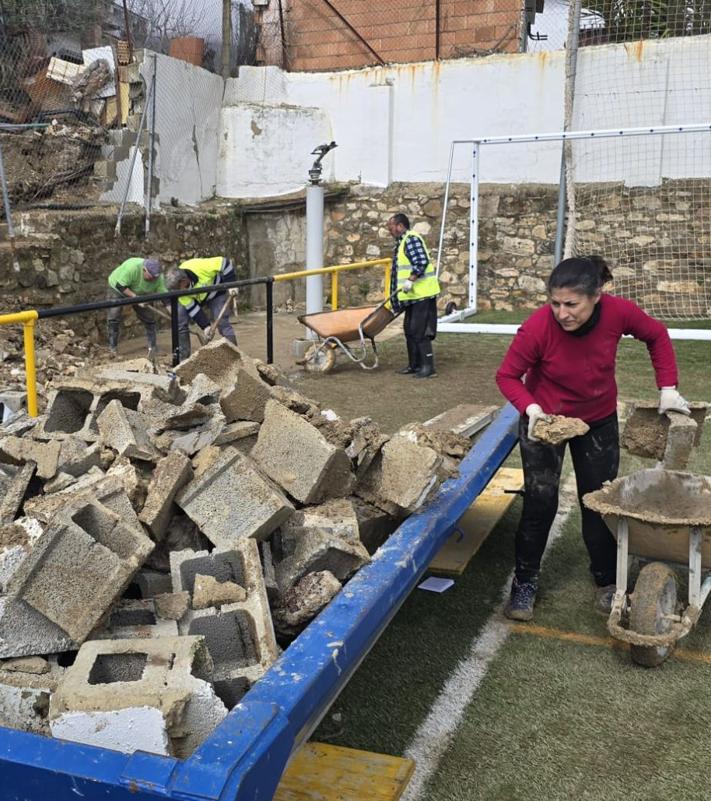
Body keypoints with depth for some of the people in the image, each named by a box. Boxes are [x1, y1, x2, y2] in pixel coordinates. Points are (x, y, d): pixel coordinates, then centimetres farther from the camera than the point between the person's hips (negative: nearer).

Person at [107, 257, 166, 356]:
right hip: (117, 288, -4)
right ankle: (112, 348, -4)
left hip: (138, 293, 4)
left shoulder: (158, 278, -25)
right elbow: (120, 286, -34)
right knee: (113, 318, -13)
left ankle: (152, 347, 9)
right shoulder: (131, 268, -41)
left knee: (149, 318, -1)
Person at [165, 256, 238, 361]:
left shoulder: (199, 266, -41)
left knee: (223, 323, -15)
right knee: (180, 324, -5)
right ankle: (183, 359, 6)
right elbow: (191, 307, -22)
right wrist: (205, 325, -25)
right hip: (192, 299, 3)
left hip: (215, 293, -3)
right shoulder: (179, 289, -26)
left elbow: (224, 263, -32)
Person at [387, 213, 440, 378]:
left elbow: (422, 262, -24)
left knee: (419, 331, -9)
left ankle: (428, 367, -4)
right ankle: (414, 365, 21)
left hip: (422, 294, -10)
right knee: (410, 330, 13)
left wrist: (410, 280, -27)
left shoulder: (411, 239, -13)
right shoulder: (402, 242, 19)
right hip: (413, 296, 10)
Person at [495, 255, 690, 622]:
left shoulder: (618, 312, -25)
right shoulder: (537, 327, -32)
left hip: (598, 420, 3)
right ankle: (524, 581, 15)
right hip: (544, 420, -2)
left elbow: (656, 336, -4)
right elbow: (507, 375, -18)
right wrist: (530, 407, -34)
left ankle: (606, 581, 26)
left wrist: (667, 389, -7)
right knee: (540, 503, -2)